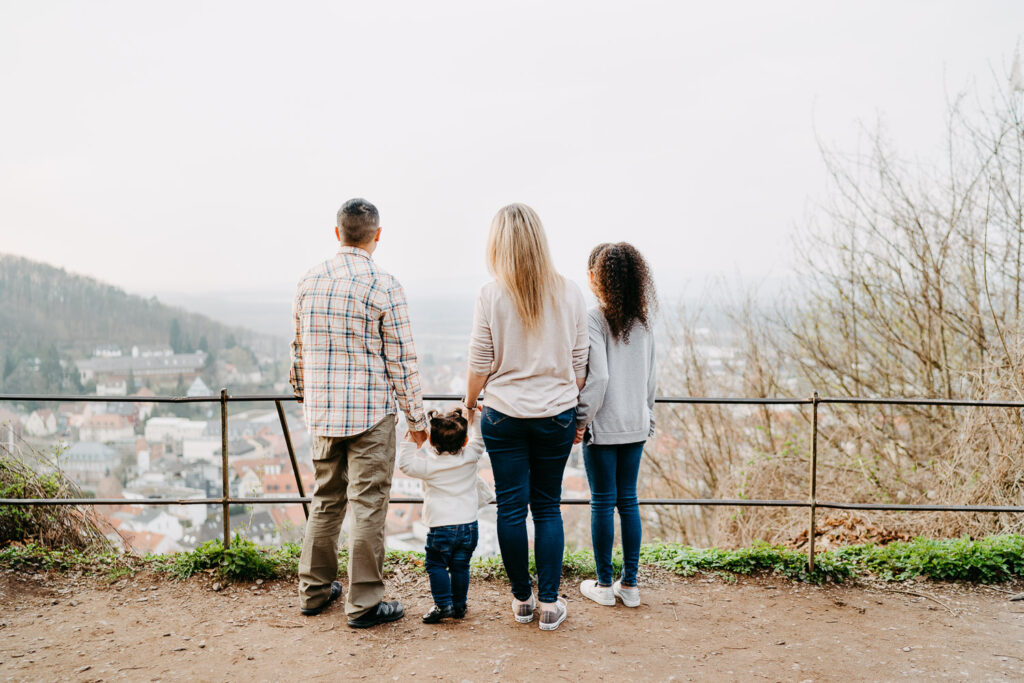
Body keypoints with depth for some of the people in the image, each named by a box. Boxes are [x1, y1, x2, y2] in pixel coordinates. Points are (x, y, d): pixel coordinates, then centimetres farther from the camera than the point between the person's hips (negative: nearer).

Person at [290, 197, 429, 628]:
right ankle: (363, 604, 8)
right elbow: (401, 360, -9)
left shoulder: (309, 282, 5)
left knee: (325, 501, 17)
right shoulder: (382, 286, -11)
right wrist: (416, 418, -1)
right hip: (370, 413, -5)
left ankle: (314, 591, 27)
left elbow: (299, 352, 13)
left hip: (322, 413, 6)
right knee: (367, 506, 2)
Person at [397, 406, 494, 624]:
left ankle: (443, 604, 3)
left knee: (436, 564, 8)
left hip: (442, 527, -4)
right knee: (460, 566, 13)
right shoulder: (470, 458, -1)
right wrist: (472, 417, 16)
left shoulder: (429, 464, -8)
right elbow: (480, 439, 14)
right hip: (470, 525, 4)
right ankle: (459, 605, 19)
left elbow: (405, 463, 0)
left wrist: (410, 440, 4)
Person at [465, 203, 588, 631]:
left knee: (511, 507, 9)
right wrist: (576, 414, 15)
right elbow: (580, 363, 3)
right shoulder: (568, 293, -2)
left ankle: (522, 599, 21)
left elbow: (480, 363, -3)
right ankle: (550, 603, 15)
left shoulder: (492, 295, -8)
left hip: (504, 415, -1)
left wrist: (468, 403, 14)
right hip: (556, 415, 2)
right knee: (548, 507, 12)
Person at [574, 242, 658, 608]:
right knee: (629, 500, 12)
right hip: (636, 426, 6)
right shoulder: (642, 319, 5)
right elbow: (651, 375, 10)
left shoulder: (594, 319, -14)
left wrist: (580, 420, -11)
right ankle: (630, 584, 19)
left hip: (603, 427, -5)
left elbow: (597, 376, -20)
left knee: (603, 503, 5)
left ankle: (604, 585, 16)